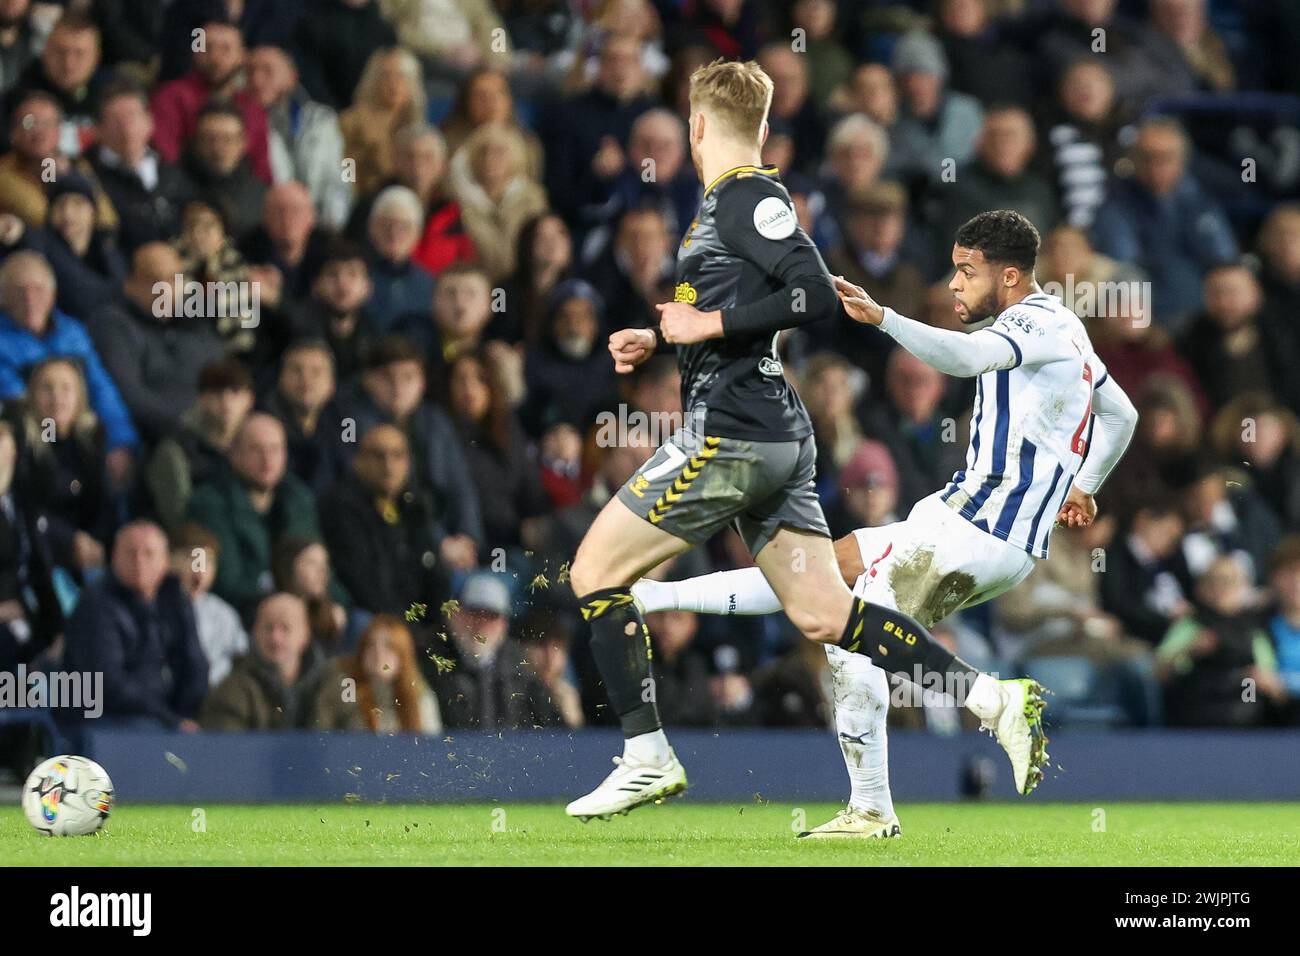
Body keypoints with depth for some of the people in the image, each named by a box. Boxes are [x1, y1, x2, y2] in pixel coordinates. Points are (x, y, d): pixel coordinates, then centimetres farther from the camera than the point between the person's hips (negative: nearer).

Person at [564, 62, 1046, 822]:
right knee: (823, 615, 4)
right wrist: (657, 341, 18)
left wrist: (709, 324, -17)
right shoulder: (728, 202, 19)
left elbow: (817, 295, -22)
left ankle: (648, 759, -1)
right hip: (776, 437, 9)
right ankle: (996, 699, -3)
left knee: (595, 570, 0)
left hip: (731, 435, -9)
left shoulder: (750, 198, -10)